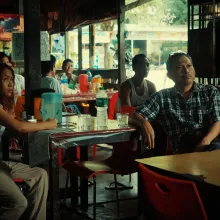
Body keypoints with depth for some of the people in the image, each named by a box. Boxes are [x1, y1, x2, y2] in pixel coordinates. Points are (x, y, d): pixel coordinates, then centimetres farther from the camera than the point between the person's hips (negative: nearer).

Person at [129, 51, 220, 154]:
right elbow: (134, 117, 8)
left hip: (210, 145, 1)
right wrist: (144, 122, -18)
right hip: (181, 152, -1)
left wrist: (205, 141, -21)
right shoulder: (161, 97, 13)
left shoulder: (210, 92, 14)